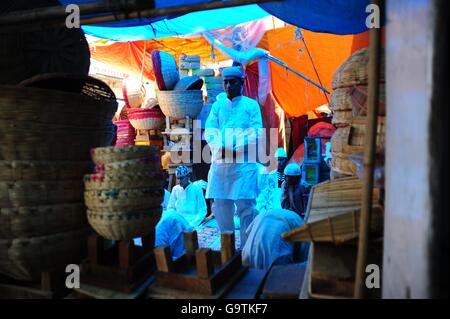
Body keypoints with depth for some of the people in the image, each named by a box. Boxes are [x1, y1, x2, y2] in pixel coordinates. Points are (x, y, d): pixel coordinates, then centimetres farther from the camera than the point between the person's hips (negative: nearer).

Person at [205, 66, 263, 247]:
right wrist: (219, 147, -14)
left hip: (244, 162, -3)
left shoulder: (251, 105, 6)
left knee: (245, 205, -6)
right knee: (220, 205, 5)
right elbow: (209, 131, 6)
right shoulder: (217, 106, 16)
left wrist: (233, 148, -16)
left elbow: (255, 134, -5)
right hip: (219, 162, 4)